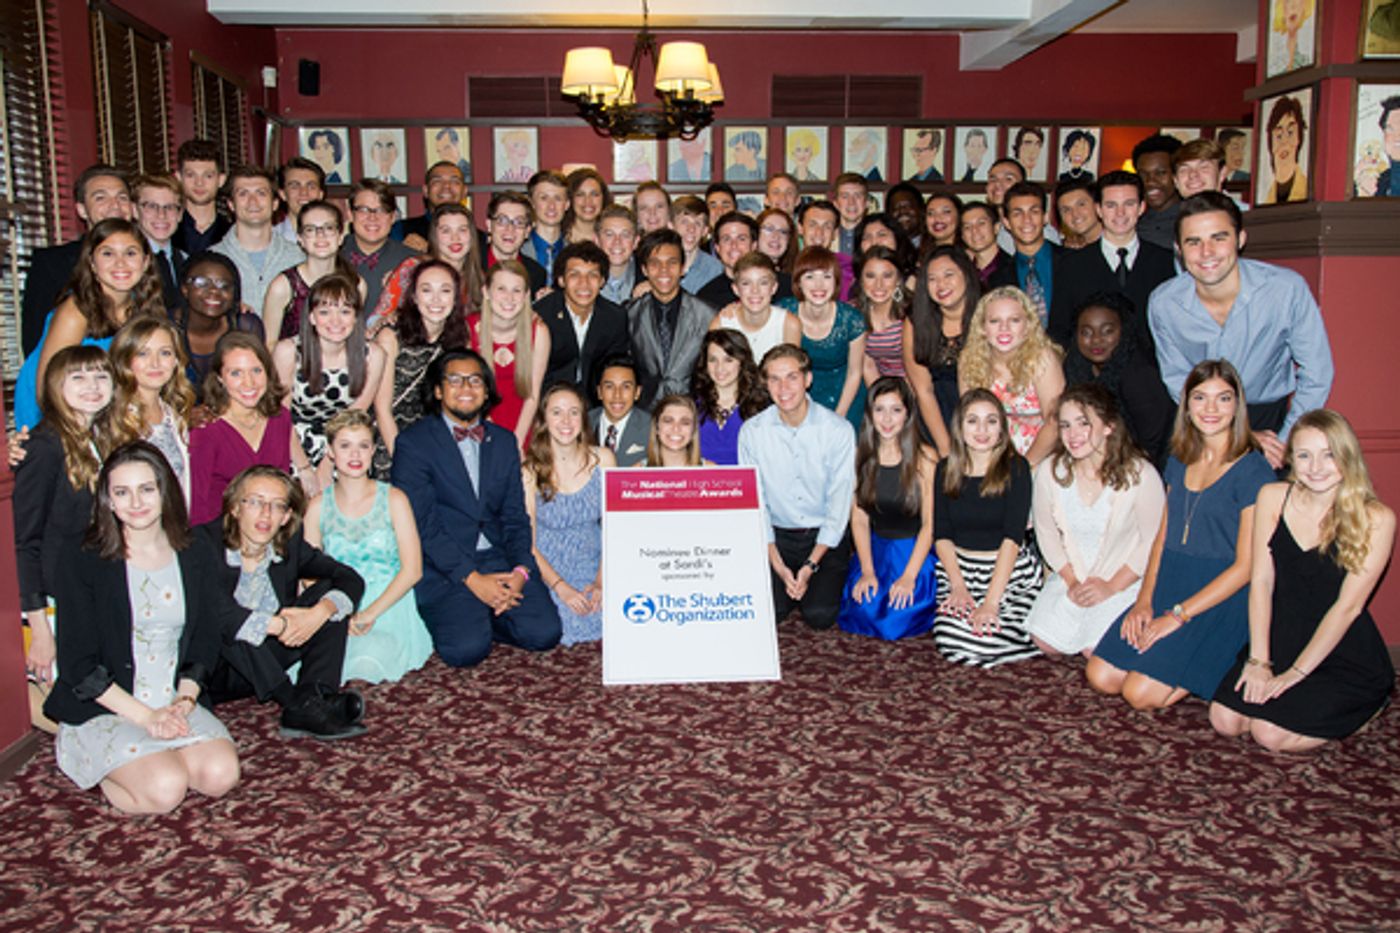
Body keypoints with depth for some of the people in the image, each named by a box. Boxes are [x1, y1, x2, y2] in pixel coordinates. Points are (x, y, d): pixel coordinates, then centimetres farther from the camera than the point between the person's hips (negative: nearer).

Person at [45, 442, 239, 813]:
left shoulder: (194, 562, 6)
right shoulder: (85, 566, -6)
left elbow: (204, 647, 9)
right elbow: (77, 664, -8)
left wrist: (184, 701, -11)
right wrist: (144, 716, -17)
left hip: (177, 703, 3)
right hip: (105, 710, -3)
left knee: (221, 774, -22)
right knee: (165, 789, -25)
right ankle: (97, 767, 5)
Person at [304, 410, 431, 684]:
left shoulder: (393, 499, 2)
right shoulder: (318, 507, 7)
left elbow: (412, 570, -4)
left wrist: (370, 613, -15)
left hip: (387, 607, -1)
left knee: (368, 662, -33)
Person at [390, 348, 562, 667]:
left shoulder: (504, 441, 14)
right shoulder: (414, 442, -2)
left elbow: (515, 516, 12)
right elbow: (421, 523, -9)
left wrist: (520, 571, -8)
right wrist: (472, 579, -17)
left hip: (497, 557, 4)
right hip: (442, 566, -4)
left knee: (544, 633, -16)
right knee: (467, 648, -25)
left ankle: (484, 618, 10)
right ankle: (451, 619, 8)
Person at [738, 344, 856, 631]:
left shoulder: (838, 430, -9)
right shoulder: (752, 431, -6)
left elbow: (840, 501, -9)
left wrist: (810, 566, -15)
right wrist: (778, 566, -12)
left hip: (826, 536, -1)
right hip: (777, 536, 1)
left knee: (819, 615, -17)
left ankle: (823, 582, 17)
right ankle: (787, 582, 16)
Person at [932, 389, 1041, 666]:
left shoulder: (1015, 468, -6)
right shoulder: (946, 470, 5)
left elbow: (1012, 537, -14)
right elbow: (942, 535, 2)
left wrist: (991, 601, -21)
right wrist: (958, 586, -13)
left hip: (1011, 570, -3)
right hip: (959, 568, 3)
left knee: (985, 640, -26)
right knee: (947, 640, -22)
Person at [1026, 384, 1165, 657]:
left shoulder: (1140, 475, -18)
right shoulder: (1049, 471, -10)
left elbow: (1152, 543, -11)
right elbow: (1046, 533, 1)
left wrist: (1111, 587, -13)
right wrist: (1072, 581, -7)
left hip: (1124, 579, -3)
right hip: (1071, 575, 3)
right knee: (1045, 642, -8)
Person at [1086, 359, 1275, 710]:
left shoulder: (1254, 471, -10)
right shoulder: (1179, 462, 11)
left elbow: (1246, 565, -13)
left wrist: (1178, 616, -15)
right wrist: (1144, 601, -1)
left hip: (1219, 600, -6)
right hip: (1168, 589, 6)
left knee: (1141, 693, -19)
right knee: (1101, 676, -8)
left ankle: (1213, 671, 6)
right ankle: (1192, 666, 12)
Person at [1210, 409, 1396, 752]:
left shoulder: (1375, 519, -15)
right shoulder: (1273, 498, -3)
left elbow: (1347, 605, -15)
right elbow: (1261, 581, -4)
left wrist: (1294, 674, -17)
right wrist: (1258, 661, -11)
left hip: (1348, 658, -4)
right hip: (1282, 640, 4)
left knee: (1271, 733, -16)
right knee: (1225, 720, -11)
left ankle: (1368, 705, 10)